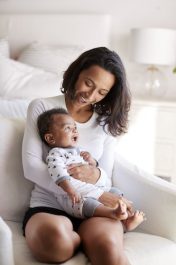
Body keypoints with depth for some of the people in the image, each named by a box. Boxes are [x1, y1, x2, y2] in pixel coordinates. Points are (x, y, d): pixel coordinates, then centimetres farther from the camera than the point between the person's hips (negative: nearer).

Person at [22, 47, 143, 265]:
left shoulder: (107, 122, 13)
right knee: (53, 237, -35)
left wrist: (96, 175, -17)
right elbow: (31, 166, -7)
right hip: (48, 206, 1)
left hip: (94, 209, -1)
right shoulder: (42, 108, 5)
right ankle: (93, 241, -10)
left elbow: (106, 180, 11)